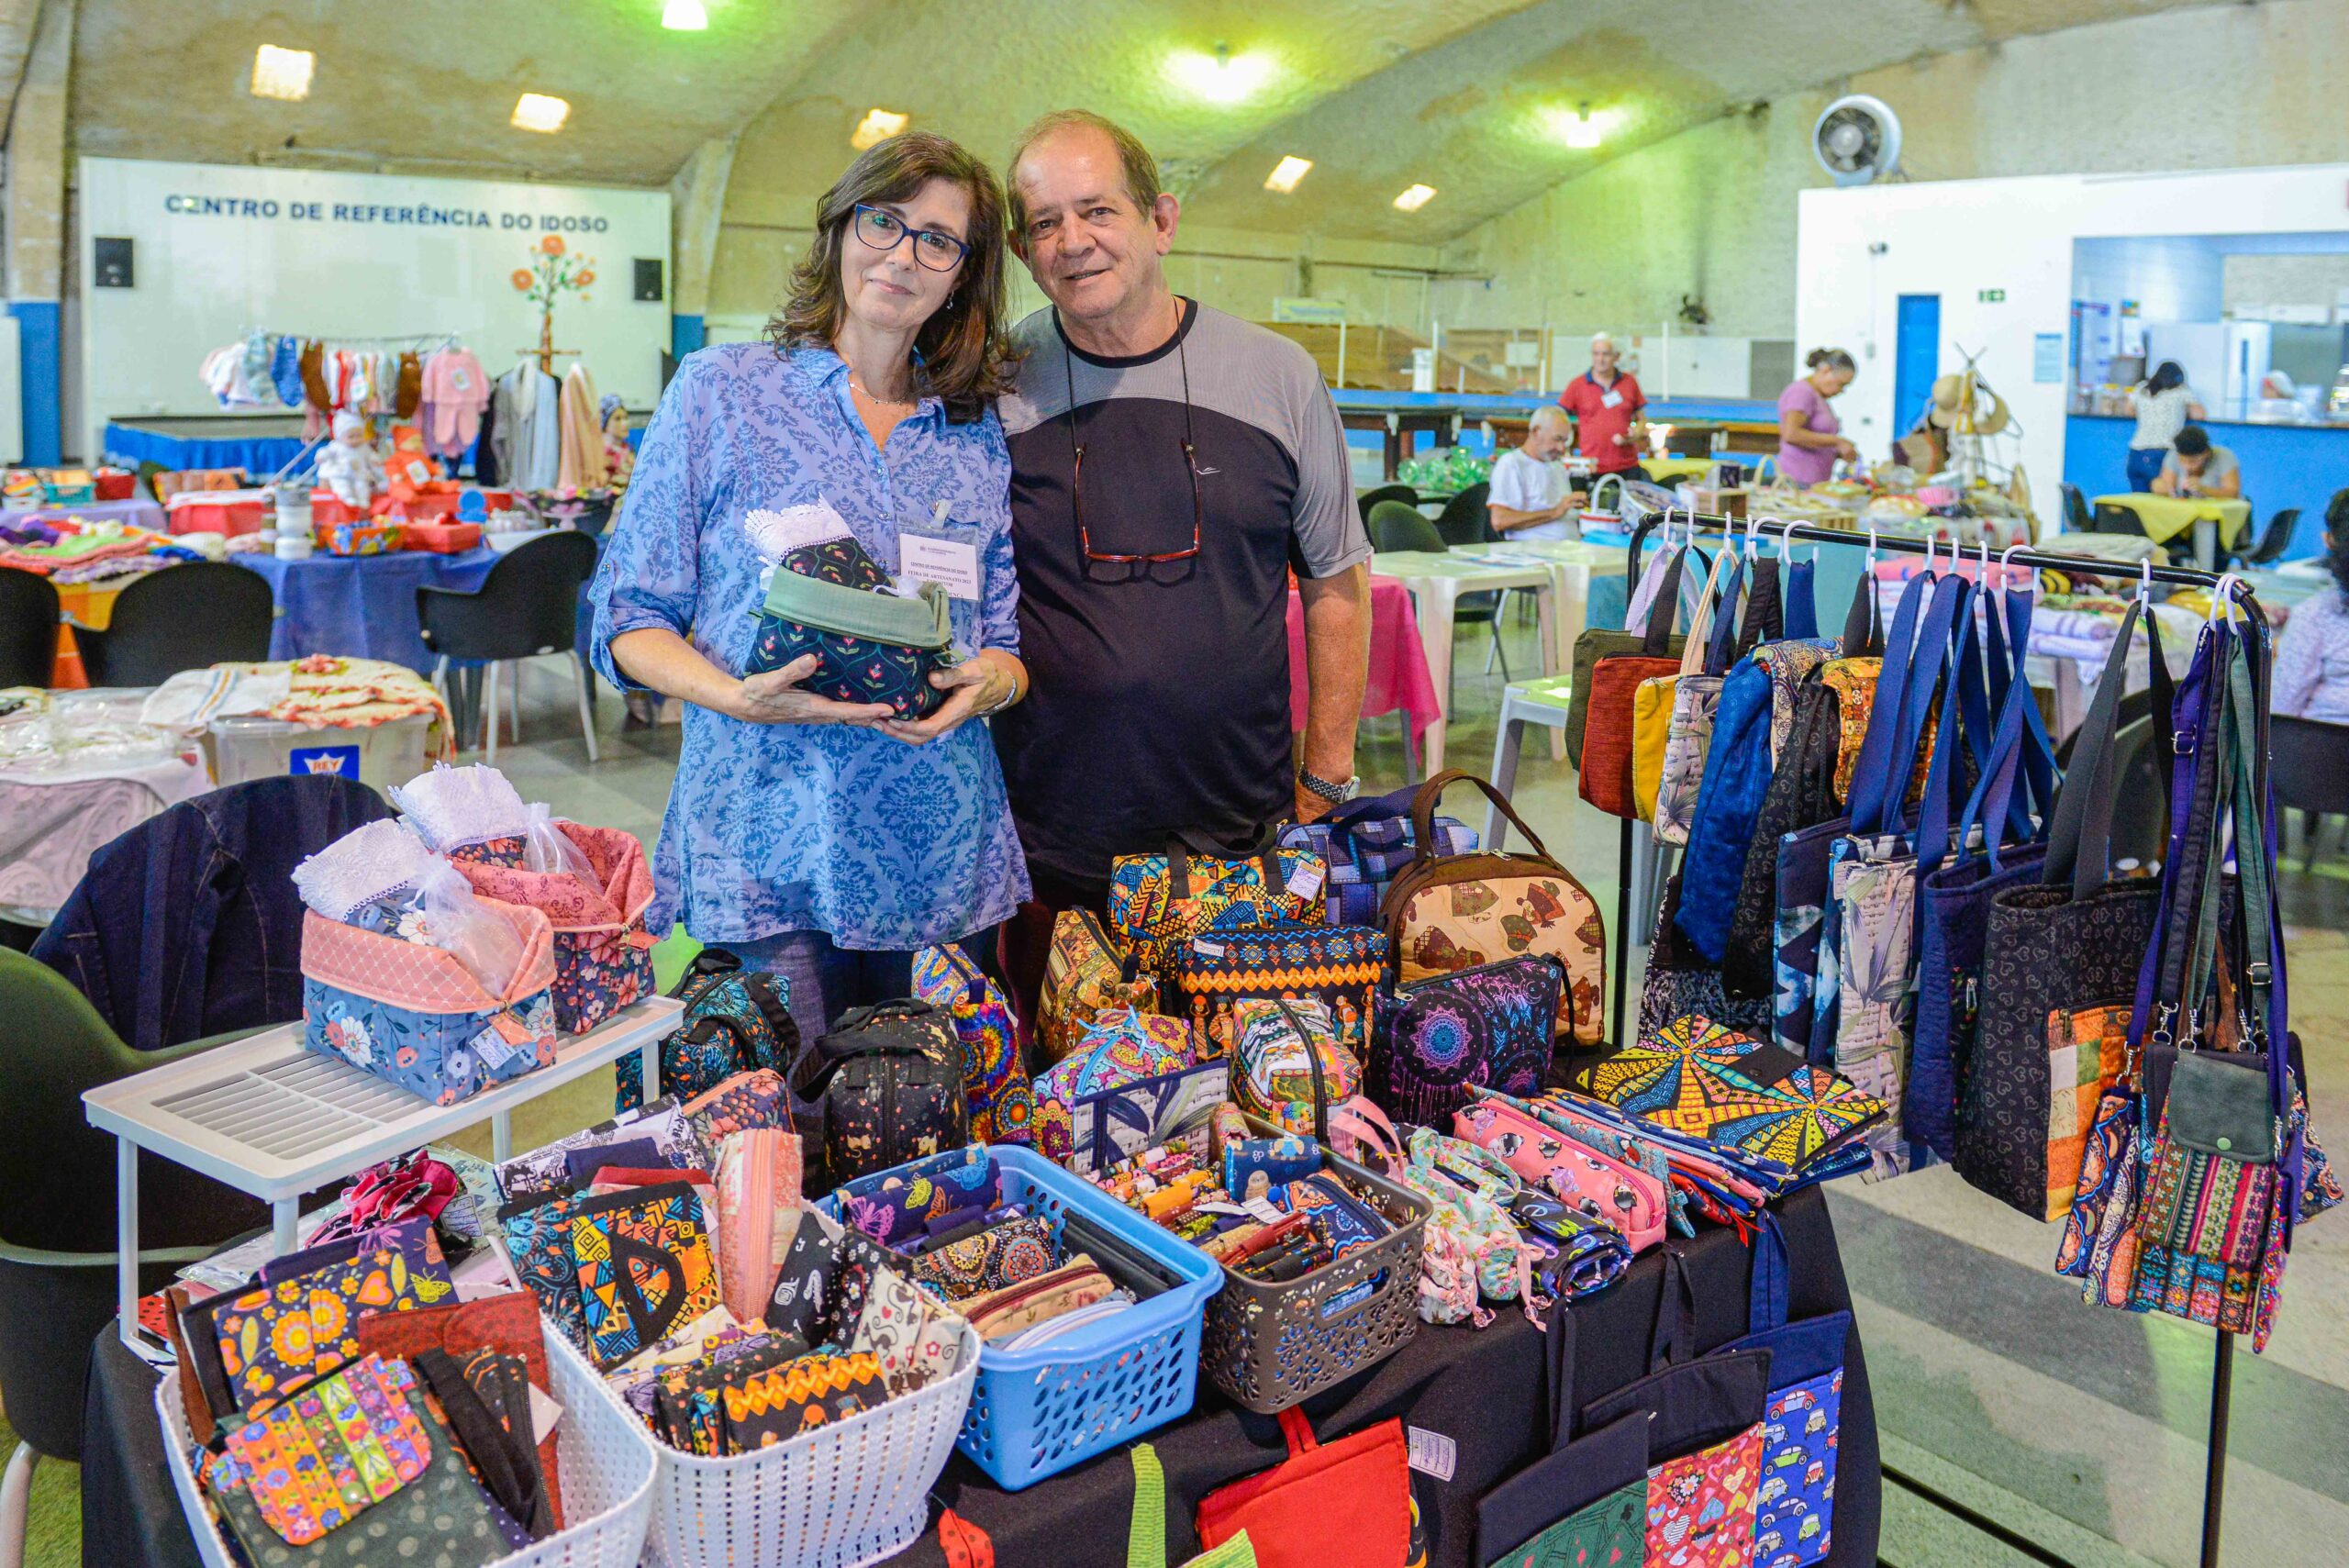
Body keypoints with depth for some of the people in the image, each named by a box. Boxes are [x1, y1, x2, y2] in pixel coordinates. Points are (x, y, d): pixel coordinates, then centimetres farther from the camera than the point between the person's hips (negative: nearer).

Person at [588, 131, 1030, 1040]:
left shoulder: (981, 437, 11)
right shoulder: (720, 392, 2)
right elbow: (631, 623, 1)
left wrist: (993, 679, -10)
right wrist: (735, 696, -18)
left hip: (943, 861, 3)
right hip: (767, 854, -3)